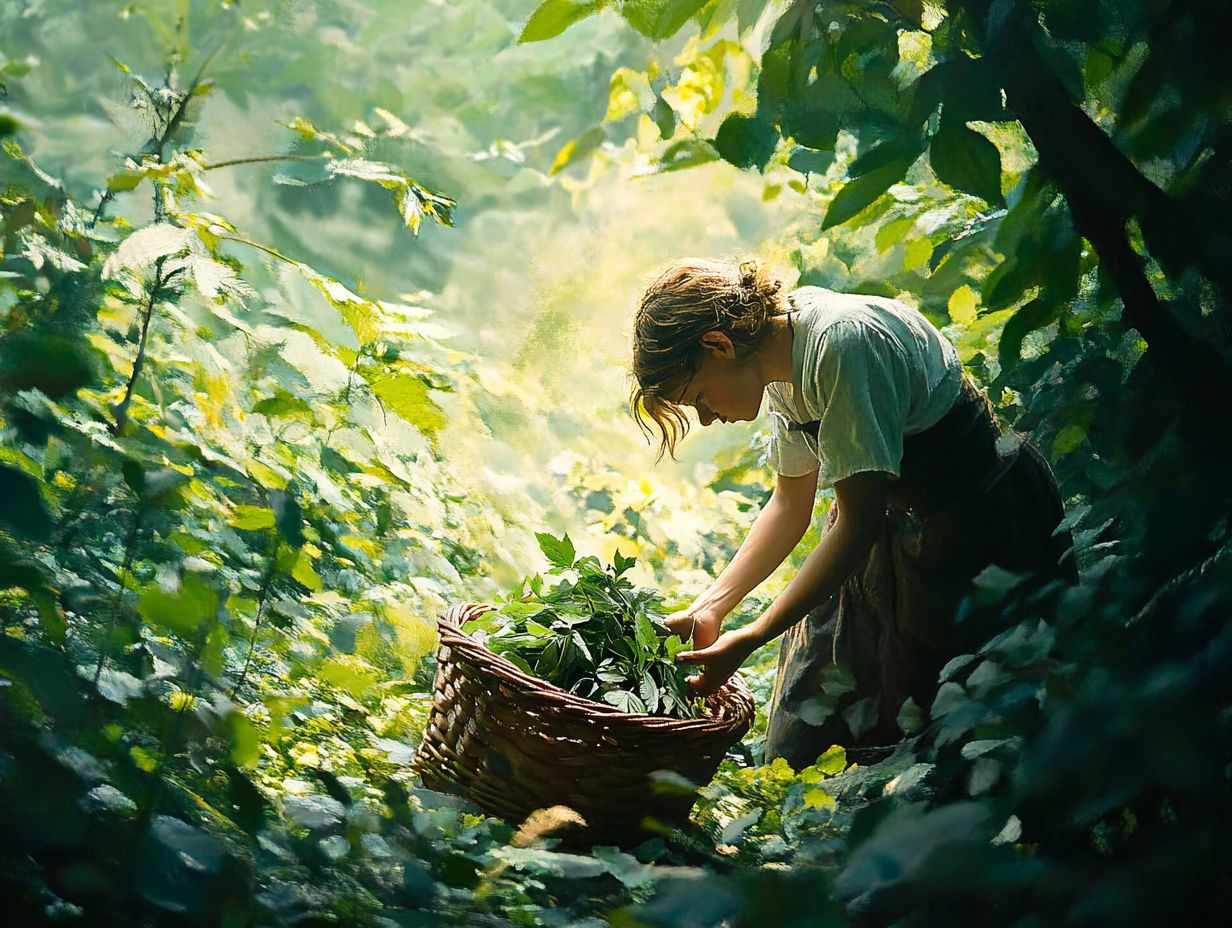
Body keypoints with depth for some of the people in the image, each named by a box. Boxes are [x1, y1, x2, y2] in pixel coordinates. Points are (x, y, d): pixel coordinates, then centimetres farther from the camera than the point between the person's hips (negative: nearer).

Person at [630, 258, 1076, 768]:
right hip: (900, 521, 9)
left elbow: (858, 521, -26)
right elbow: (791, 505, 10)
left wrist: (750, 638, -23)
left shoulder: (842, 343, -28)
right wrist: (708, 608, 1)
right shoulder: (784, 362, 0)